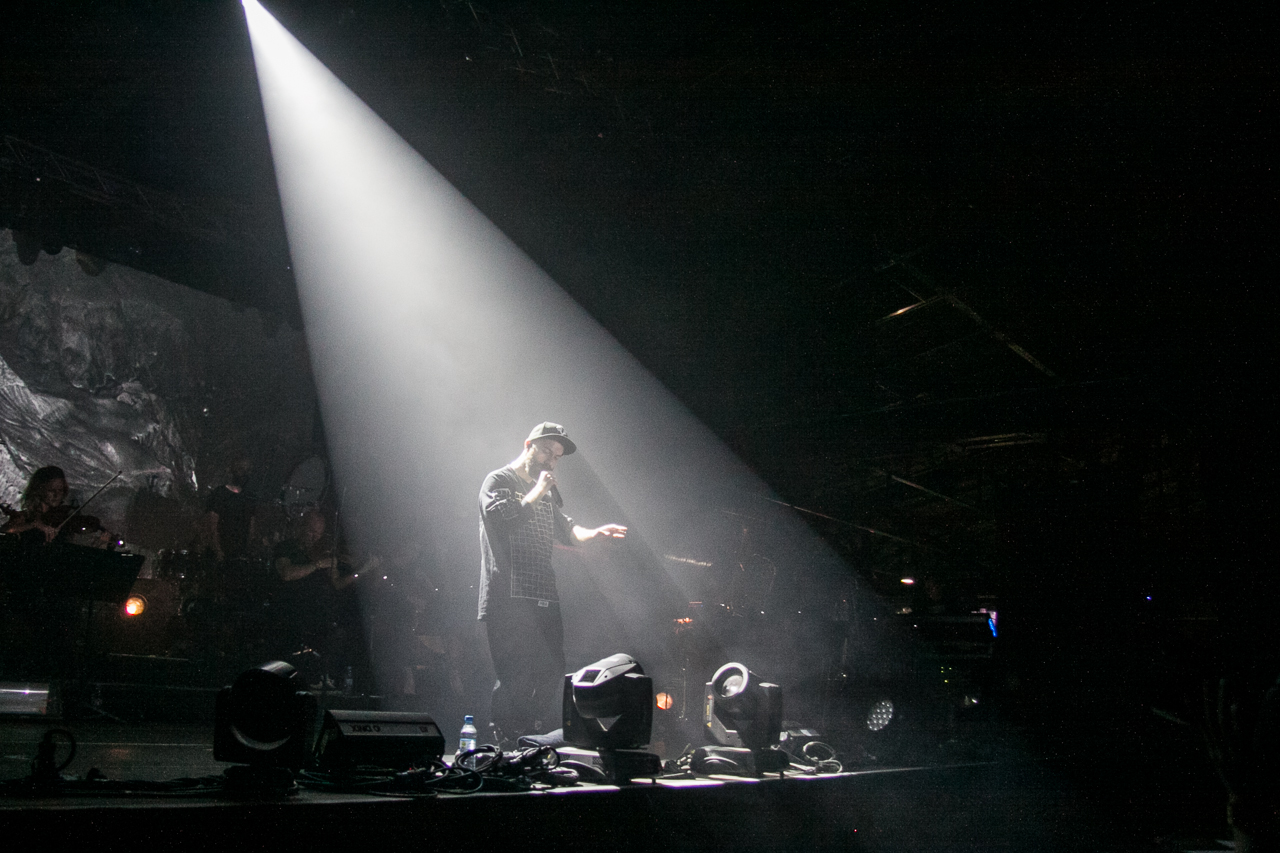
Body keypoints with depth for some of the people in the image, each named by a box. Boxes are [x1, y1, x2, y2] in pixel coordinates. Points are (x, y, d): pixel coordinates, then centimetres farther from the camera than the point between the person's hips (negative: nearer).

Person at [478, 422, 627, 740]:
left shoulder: (547, 493, 24)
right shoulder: (499, 481, 1)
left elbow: (564, 530, 21)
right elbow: (500, 519, -16)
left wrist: (593, 533, 0)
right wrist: (537, 493, -8)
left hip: (544, 599, 8)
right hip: (508, 599, -8)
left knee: (551, 675, 5)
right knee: (515, 677, -11)